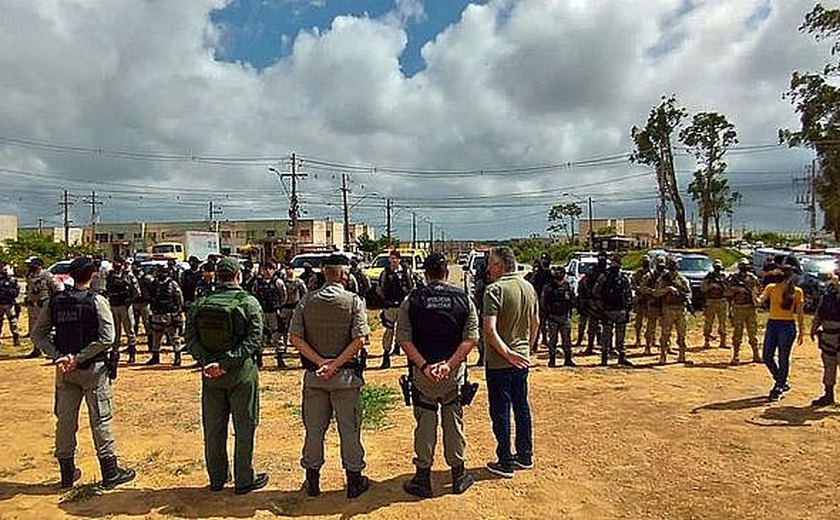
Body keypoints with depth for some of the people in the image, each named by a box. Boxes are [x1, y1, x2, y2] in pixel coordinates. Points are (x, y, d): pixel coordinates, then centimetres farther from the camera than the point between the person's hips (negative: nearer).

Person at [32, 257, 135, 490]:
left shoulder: (55, 301, 2)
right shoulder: (96, 300, -12)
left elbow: (38, 334, 2)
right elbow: (107, 338, -21)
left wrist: (58, 356, -7)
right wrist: (79, 358, -15)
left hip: (64, 370, 5)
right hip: (93, 368, -5)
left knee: (65, 419, 14)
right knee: (100, 420, 3)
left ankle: (67, 473, 26)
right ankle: (110, 473, 11)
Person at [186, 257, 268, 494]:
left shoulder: (201, 304, 2)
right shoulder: (249, 303, -10)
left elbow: (191, 338, -4)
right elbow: (253, 340, -18)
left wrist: (207, 361, -11)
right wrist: (224, 363, -19)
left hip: (210, 375, 4)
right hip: (241, 373, -4)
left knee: (213, 429, 15)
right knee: (244, 428, 8)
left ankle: (217, 479, 27)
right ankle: (244, 480, 17)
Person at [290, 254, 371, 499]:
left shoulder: (306, 301, -1)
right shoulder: (354, 301, -9)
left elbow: (295, 338, -7)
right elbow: (359, 340, -18)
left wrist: (320, 362, -10)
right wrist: (335, 364, -15)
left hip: (313, 375, 3)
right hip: (345, 375, -2)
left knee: (314, 428, 15)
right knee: (349, 428, 10)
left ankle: (312, 481, 28)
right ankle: (354, 480, 21)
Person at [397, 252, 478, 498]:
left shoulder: (412, 299, -3)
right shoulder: (463, 299, 0)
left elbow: (404, 339, -10)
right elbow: (471, 338, -7)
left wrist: (424, 365, -13)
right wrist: (449, 364, -12)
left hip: (422, 372, -1)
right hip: (454, 371, 1)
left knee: (425, 423, 9)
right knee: (454, 422, 13)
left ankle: (423, 479, 19)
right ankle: (458, 476, 26)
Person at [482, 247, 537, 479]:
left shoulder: (495, 289, -18)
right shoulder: (529, 287, 5)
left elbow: (489, 329, -26)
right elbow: (536, 323, 14)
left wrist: (507, 352, -19)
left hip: (499, 362, -7)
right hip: (522, 359, 7)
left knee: (500, 411, 4)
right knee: (521, 407, 17)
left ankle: (505, 463, 13)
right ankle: (525, 456, 29)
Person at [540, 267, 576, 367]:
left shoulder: (568, 287, 5)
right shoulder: (548, 287, -6)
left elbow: (572, 300, 15)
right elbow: (542, 301, -3)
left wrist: (569, 311, 6)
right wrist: (546, 314, -6)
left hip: (565, 317, 3)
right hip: (552, 317, -3)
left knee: (567, 339, 5)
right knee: (552, 339, 3)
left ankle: (568, 359, 14)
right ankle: (552, 360, 11)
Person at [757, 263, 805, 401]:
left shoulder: (797, 291, 0)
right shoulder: (771, 288, 4)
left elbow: (800, 313, 4)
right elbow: (760, 301, -9)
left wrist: (801, 331, 3)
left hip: (788, 326, -3)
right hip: (772, 324, 3)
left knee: (783, 358, -1)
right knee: (767, 356, 5)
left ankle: (778, 388, 13)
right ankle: (782, 382, 27)